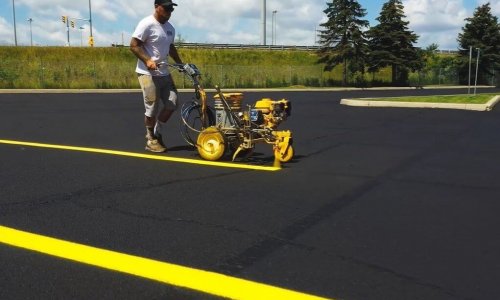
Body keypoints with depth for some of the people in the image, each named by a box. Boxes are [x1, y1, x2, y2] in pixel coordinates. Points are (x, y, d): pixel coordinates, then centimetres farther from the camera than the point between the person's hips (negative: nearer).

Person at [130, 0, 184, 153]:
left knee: (172, 103, 6)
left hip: (164, 73, 8)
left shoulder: (170, 28, 12)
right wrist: (147, 60, -27)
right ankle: (151, 140, 12)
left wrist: (180, 63, 19)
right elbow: (134, 45, -15)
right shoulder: (147, 24, -13)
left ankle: (156, 132, 22)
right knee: (152, 108, -3)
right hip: (148, 74, -8)